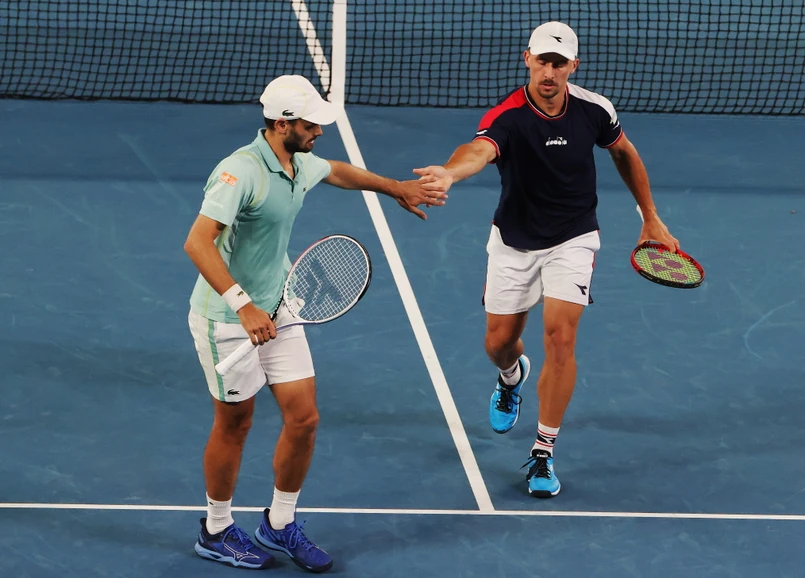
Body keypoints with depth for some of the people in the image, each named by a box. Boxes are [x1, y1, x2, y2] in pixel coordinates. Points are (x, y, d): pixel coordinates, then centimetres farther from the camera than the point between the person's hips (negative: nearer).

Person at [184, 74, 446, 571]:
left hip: (277, 311, 8)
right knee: (235, 424, 6)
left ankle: (280, 524, 23)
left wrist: (397, 188, 34)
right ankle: (217, 532, 25)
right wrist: (243, 306, -40)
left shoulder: (301, 165, 3)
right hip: (227, 318, -8)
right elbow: (198, 242, -34)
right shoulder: (242, 171, -25)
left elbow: (338, 172, 29)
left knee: (304, 418, 4)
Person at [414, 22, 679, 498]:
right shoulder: (507, 118, -24)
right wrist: (450, 172, -71)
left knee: (561, 336, -16)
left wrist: (651, 219, 12)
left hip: (572, 240, 0)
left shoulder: (594, 110, -13)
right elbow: (479, 151, -47)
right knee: (499, 342, 10)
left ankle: (544, 453, -5)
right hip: (514, 244, 0)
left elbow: (624, 153, 8)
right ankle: (513, 376, 52)